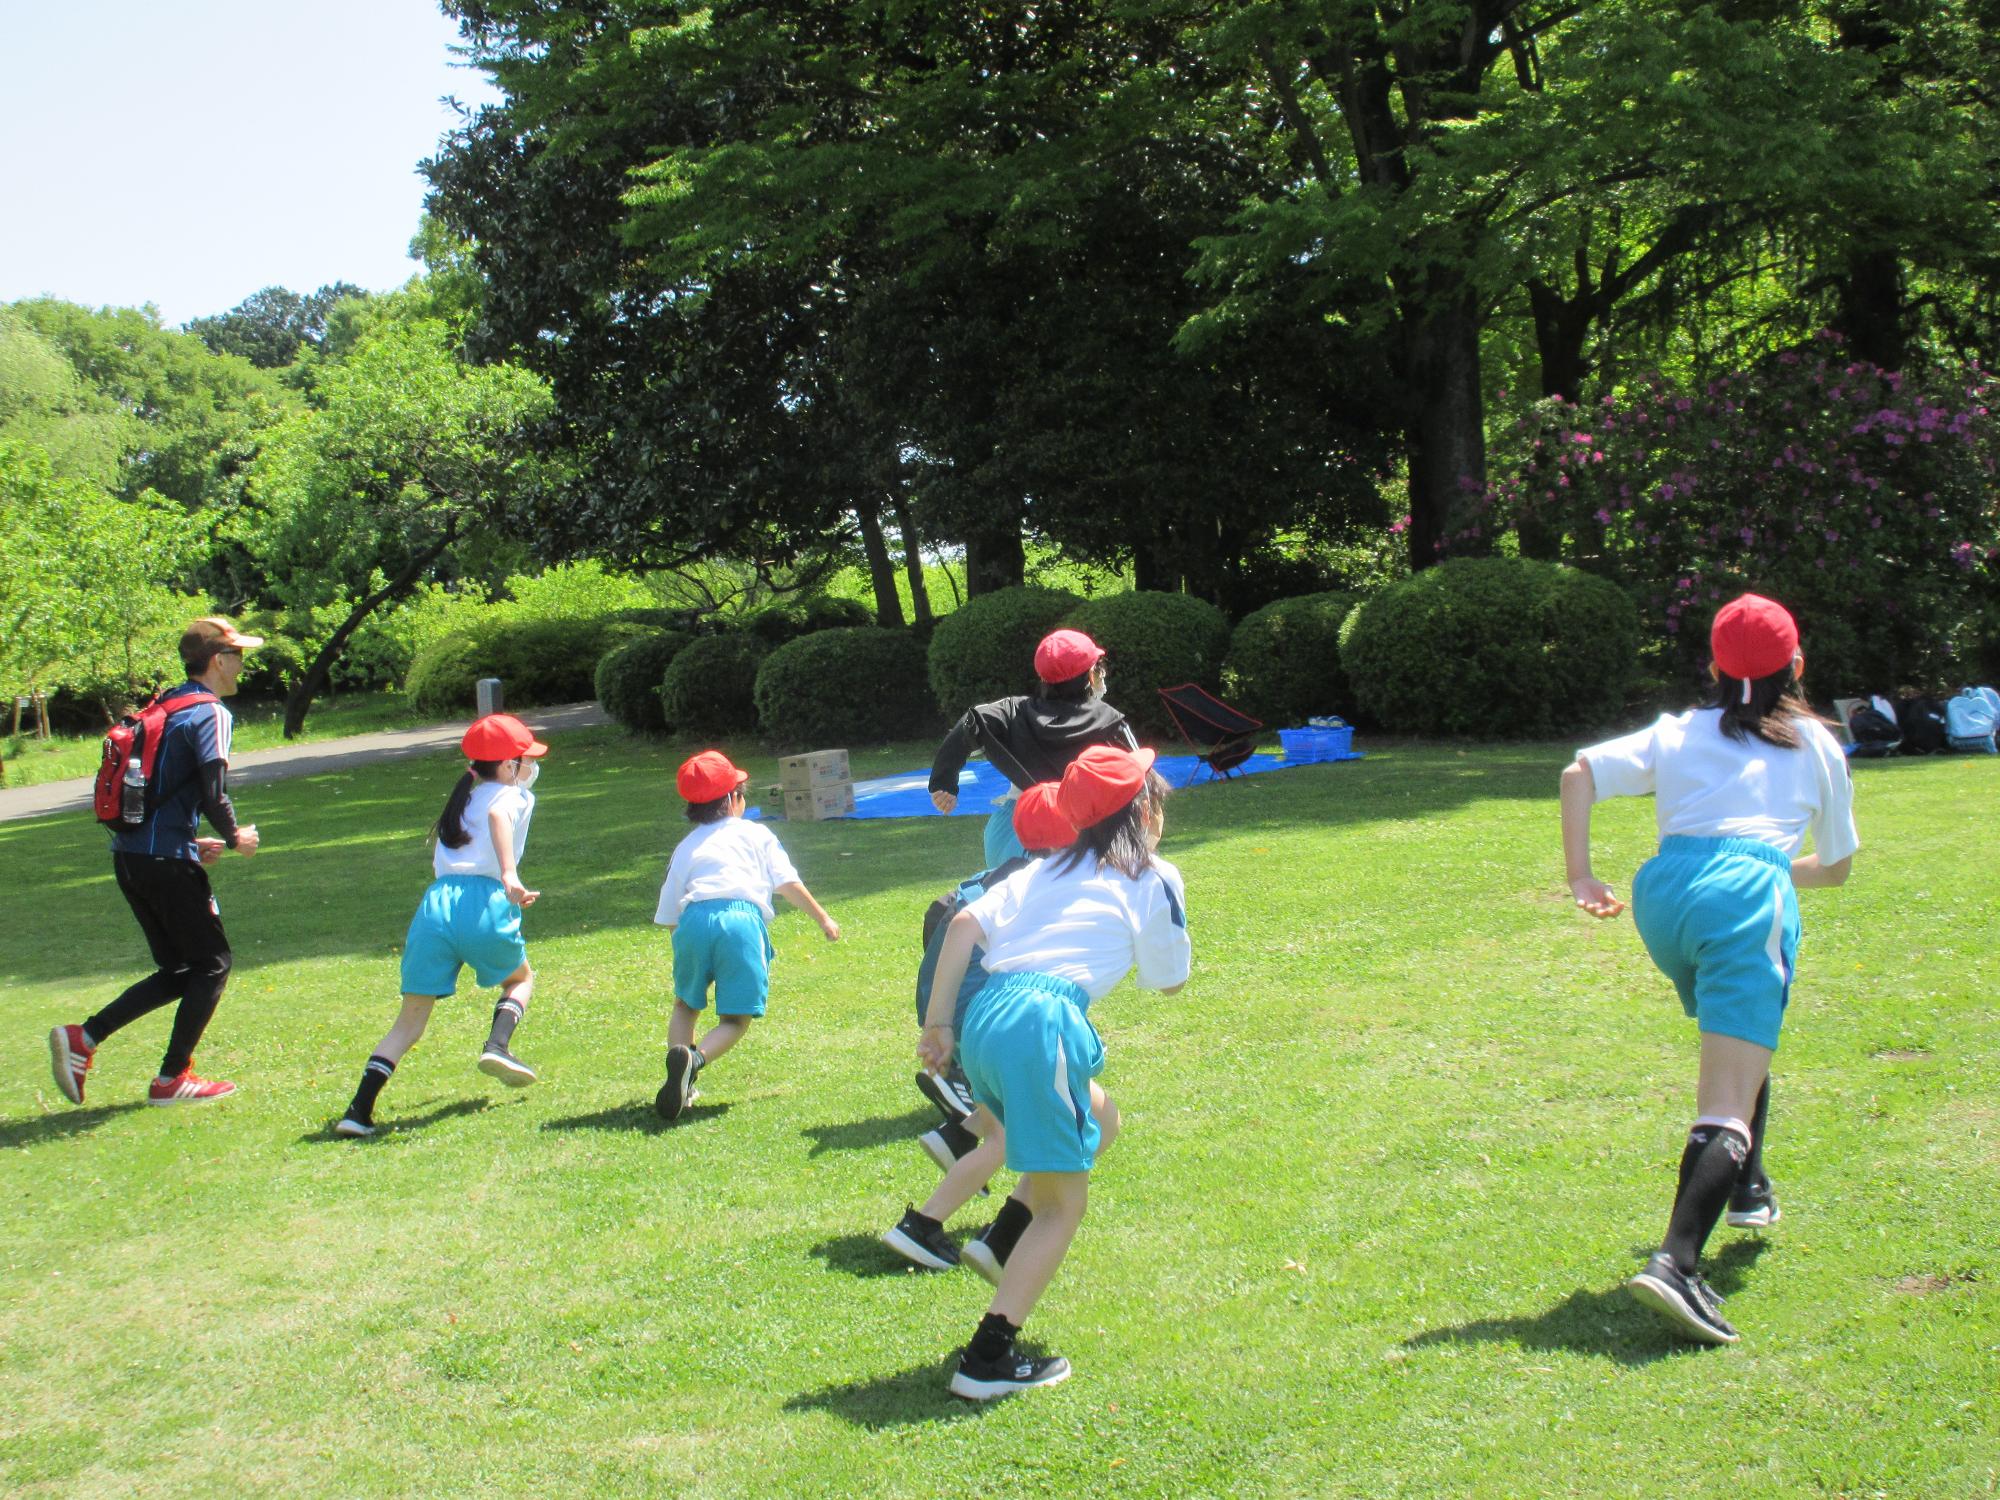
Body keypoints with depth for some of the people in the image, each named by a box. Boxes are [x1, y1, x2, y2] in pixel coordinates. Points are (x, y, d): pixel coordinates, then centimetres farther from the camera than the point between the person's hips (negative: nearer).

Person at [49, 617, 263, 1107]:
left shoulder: (162, 709, 18)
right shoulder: (210, 714, -9)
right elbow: (214, 794, -18)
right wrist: (235, 838, 0)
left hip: (128, 857, 8)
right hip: (167, 861, -8)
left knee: (179, 971, 15)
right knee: (212, 962, 6)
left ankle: (82, 1038, 5)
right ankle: (173, 1077, 7)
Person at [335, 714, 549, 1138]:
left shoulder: (462, 799, 31)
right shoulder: (514, 796, 12)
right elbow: (497, 816, -13)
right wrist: (509, 873, -28)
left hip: (436, 902, 5)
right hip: (483, 903, -4)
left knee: (411, 1019, 10)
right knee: (521, 978, 25)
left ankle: (359, 1109, -2)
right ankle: (496, 1045, 0)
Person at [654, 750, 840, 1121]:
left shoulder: (685, 847, 26)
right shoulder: (756, 834, 23)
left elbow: (669, 916, 21)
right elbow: (788, 884, 13)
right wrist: (823, 919, 21)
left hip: (694, 918, 2)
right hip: (744, 919, -2)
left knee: (686, 1005, 24)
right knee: (736, 1019, 4)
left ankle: (677, 1076, 2)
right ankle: (693, 1060, -25)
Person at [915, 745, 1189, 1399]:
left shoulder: (1046, 870, 24)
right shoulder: (1153, 879, 11)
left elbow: (966, 923, 10)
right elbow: (1170, 982, 20)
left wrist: (938, 1022, 10)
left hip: (981, 1020, 7)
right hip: (1041, 1024, -7)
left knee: (1101, 1121, 30)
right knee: (1063, 1204, 4)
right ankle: (987, 1360, -2)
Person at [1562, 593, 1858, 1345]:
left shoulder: (1677, 733, 25)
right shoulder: (1816, 744, 25)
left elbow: (1580, 772, 8)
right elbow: (1835, 866, 31)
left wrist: (1580, 878, 7)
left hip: (1662, 889, 4)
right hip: (1748, 894, -4)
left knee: (1740, 1043, 34)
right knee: (1727, 1107, -14)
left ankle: (1746, 1188, 43)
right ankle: (1676, 1263, -32)